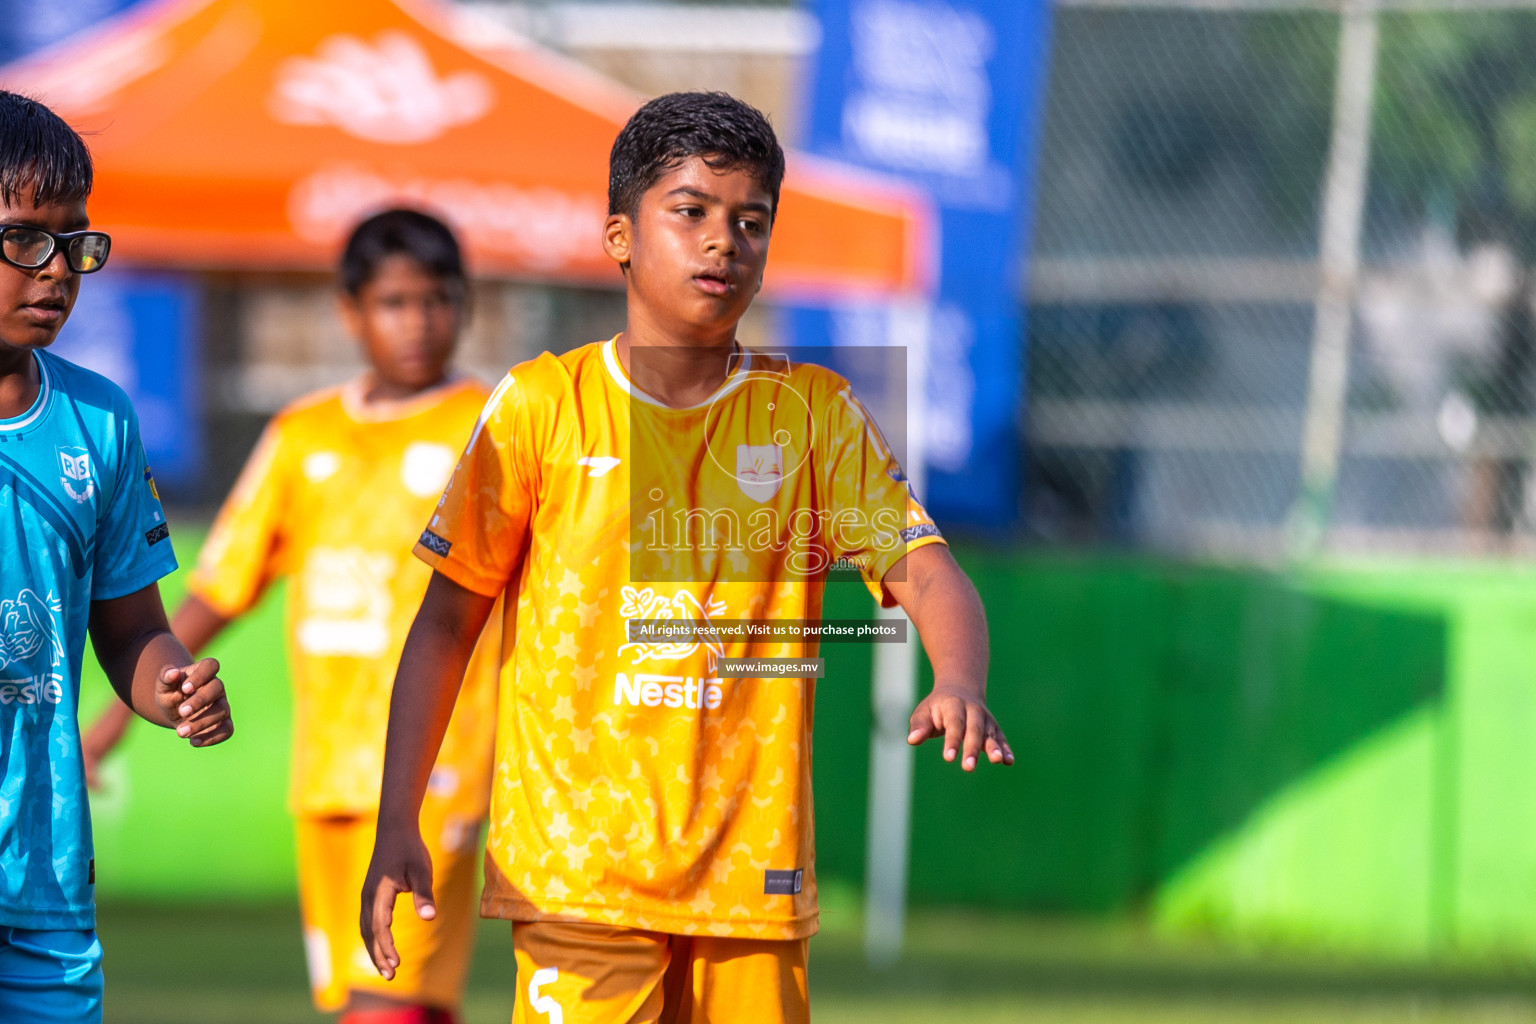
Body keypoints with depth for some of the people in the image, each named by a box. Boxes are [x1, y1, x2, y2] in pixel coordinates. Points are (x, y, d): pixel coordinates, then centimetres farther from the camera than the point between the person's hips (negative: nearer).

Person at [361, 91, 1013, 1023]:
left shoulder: (814, 413, 6)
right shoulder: (542, 405, 2)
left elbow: (926, 570, -3)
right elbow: (447, 626, 5)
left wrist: (959, 687, -26)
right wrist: (397, 828, -2)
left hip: (752, 870, 2)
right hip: (578, 867, -2)